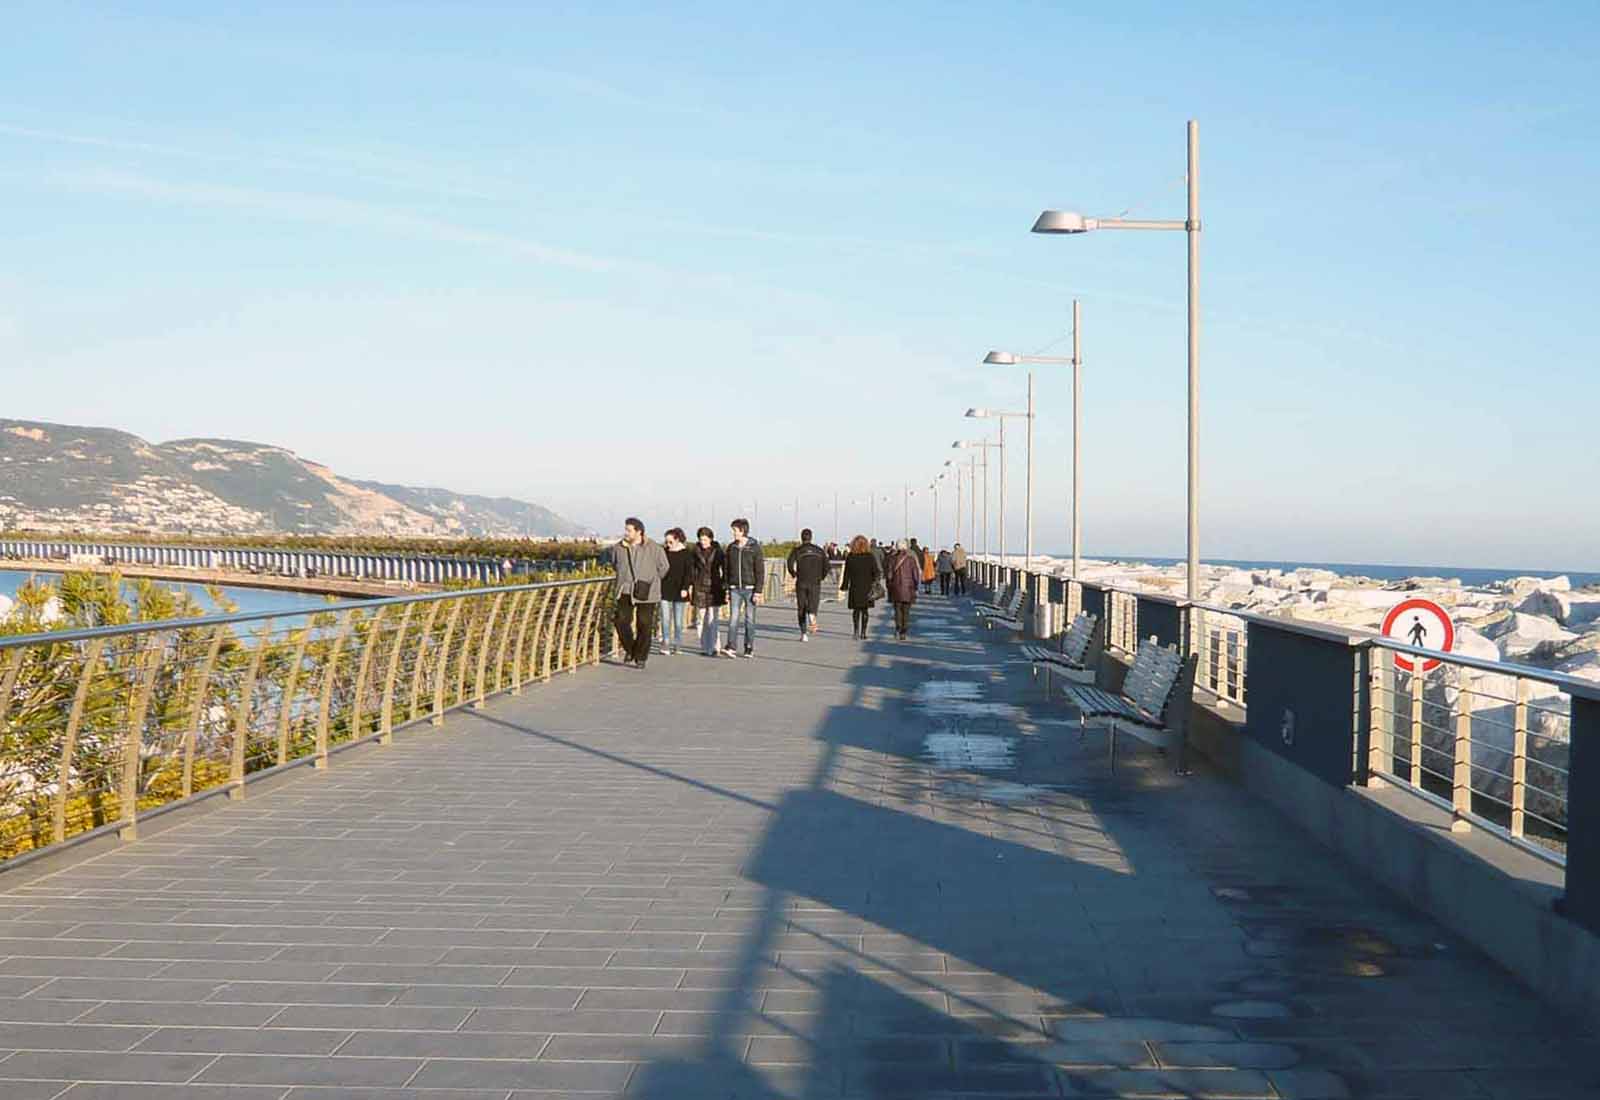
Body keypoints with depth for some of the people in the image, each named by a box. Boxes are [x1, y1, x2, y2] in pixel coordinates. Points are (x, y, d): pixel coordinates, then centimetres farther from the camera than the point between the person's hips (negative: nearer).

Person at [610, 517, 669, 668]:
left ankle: (641, 657, 12)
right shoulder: (618, 548, 2)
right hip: (625, 591, 3)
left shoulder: (654, 548, -7)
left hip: (646, 593, -2)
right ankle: (629, 650, 16)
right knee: (622, 621, -7)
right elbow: (615, 564, 22)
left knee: (644, 625, -1)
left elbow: (663, 568, 6)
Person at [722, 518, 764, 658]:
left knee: (749, 619, 4)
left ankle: (749, 648, 13)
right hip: (734, 589, 3)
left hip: (750, 588, -3)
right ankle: (730, 647, -14)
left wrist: (758, 591, -11)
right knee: (733, 618, -8)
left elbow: (760, 571, -5)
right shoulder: (731, 548, 7)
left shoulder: (754, 547, -4)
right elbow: (726, 569, 12)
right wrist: (726, 589, 7)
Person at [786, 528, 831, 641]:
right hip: (815, 583, 1)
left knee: (801, 609, 10)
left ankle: (803, 634, 10)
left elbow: (790, 564, -15)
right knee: (812, 607, 1)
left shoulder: (797, 550, 1)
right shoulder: (819, 550, 8)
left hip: (801, 583, -1)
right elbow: (826, 566, -1)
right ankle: (812, 617, -34)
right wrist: (822, 577, 13)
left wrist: (794, 574, 2)